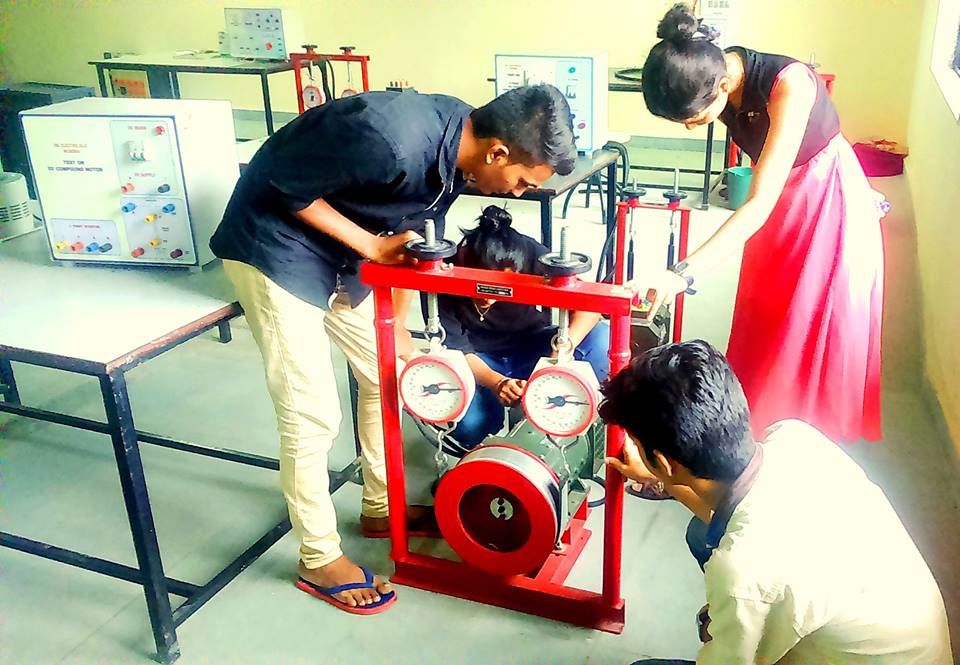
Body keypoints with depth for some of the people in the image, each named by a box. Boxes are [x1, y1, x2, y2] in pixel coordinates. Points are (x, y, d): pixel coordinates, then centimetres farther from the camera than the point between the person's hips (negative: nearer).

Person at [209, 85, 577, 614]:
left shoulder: (456, 150, -7)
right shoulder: (392, 138, -34)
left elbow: (413, 235, 7)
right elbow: (280, 183, -25)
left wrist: (396, 325, 9)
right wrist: (371, 245, -22)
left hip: (343, 254, 8)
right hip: (277, 248, -8)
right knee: (312, 413, -5)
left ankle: (380, 507, 33)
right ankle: (319, 559, 15)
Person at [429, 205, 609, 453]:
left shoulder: (531, 255, -24)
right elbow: (458, 352, -20)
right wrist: (497, 382, -38)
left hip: (530, 349, 2)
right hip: (480, 362, -2)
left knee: (601, 339, -25)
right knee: (470, 423, -34)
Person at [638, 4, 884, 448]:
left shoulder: (788, 84, -37)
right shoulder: (715, 75, -17)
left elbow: (760, 203, -43)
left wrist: (683, 274, -53)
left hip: (828, 206, -6)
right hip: (778, 200, 6)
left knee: (815, 332, 3)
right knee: (763, 326, 13)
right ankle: (761, 423, 29)